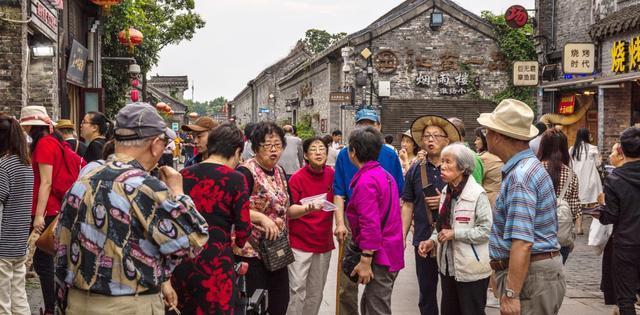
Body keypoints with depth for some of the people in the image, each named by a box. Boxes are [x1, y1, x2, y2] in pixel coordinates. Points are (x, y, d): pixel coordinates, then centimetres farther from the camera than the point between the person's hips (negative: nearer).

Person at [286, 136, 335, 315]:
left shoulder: (331, 175, 2)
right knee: (297, 290, -6)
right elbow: (289, 211, -15)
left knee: (316, 293, 10)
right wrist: (308, 209, -33)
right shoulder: (297, 178, -11)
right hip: (299, 243, -4)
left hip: (324, 243, 4)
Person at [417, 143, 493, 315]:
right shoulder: (446, 192, 7)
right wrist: (432, 241, -1)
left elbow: (486, 230, -19)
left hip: (471, 269, -7)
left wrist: (455, 234, -21)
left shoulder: (477, 193, -16)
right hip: (448, 266, 7)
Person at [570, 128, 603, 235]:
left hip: (577, 180, 2)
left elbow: (570, 165, 4)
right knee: (592, 205, 5)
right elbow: (597, 164, 1)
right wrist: (599, 157, 19)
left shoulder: (572, 149, -2)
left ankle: (578, 227, 6)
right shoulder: (592, 148, -9)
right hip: (590, 179, -2)